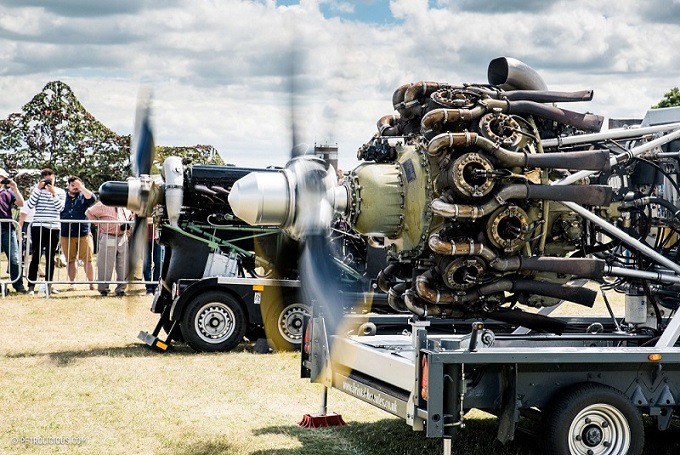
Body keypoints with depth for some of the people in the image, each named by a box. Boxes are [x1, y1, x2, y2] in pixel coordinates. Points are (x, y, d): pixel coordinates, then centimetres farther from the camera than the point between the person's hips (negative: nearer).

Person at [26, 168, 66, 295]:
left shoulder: (60, 192, 7)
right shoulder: (37, 190, 6)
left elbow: (60, 208, -5)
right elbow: (30, 205, -7)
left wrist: (53, 193, -14)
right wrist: (38, 189, -11)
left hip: (54, 228, 1)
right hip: (38, 227, -1)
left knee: (50, 257, 7)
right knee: (35, 256, -4)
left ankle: (49, 284, 14)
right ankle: (31, 285, -4)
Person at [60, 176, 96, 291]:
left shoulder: (83, 196, 10)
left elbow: (92, 198, -11)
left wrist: (81, 187, -15)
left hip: (84, 234, -1)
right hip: (66, 235, 1)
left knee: (87, 259, -3)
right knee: (70, 260, 7)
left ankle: (92, 284, 2)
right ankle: (72, 283, 15)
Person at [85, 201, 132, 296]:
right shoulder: (103, 205, -6)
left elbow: (130, 216, 28)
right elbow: (89, 212, -3)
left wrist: (129, 226, 9)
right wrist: (99, 224, -5)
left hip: (123, 238, 5)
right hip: (108, 238, -5)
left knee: (124, 266, 5)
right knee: (106, 265, 0)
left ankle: (121, 288, 15)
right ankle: (103, 288, 11)